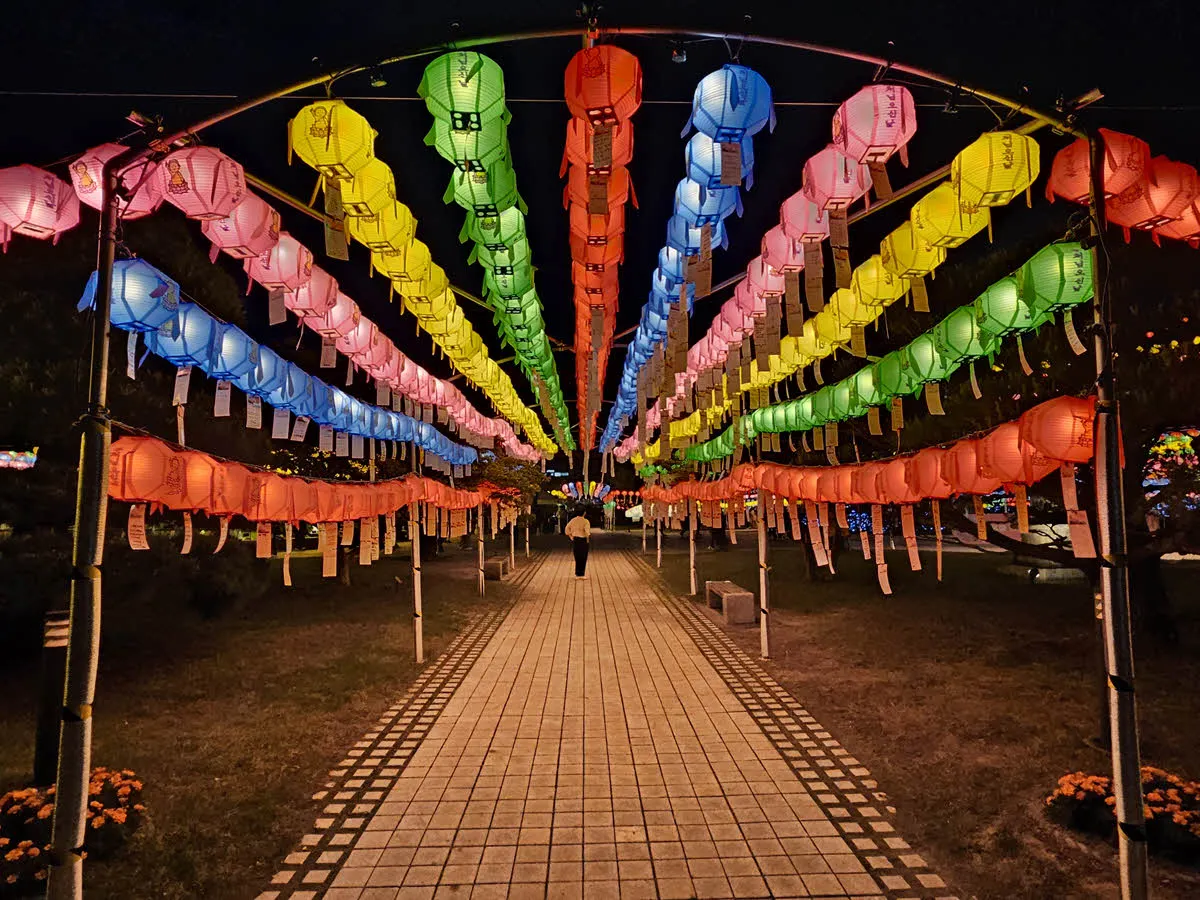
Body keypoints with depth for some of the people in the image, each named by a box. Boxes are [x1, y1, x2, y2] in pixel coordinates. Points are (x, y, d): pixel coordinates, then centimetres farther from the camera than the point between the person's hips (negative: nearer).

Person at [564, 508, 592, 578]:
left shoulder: (573, 520, 4)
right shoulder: (585, 521, -13)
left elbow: (567, 529, 3)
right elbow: (587, 531, -25)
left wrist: (571, 536, 8)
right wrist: (588, 538, -10)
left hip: (575, 540, 5)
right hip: (583, 540, -5)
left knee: (577, 557, 15)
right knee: (583, 558, 7)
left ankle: (577, 574, 20)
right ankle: (581, 574, 9)